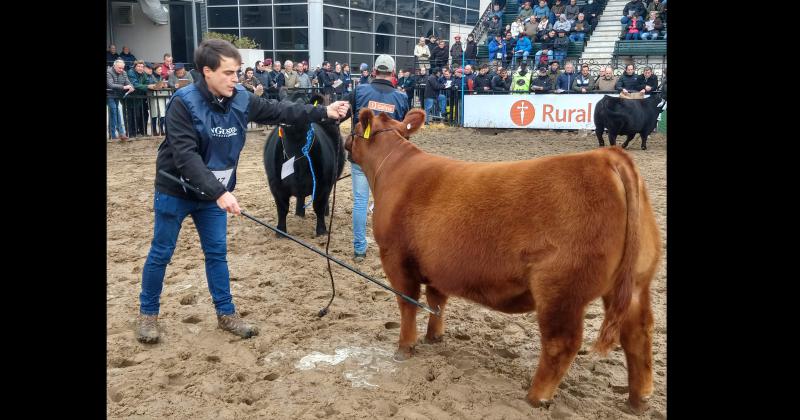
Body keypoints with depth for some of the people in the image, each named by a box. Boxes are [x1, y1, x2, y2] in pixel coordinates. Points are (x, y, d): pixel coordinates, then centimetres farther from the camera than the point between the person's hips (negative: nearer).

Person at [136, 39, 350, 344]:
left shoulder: (240, 99, -8)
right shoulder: (184, 102, -24)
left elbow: (279, 111, -3)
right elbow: (185, 155, -31)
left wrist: (324, 112, -12)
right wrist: (219, 192, -39)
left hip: (213, 192, 5)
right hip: (175, 191, -4)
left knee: (217, 252, 11)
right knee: (161, 253, 8)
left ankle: (226, 313, 22)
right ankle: (148, 313, 27)